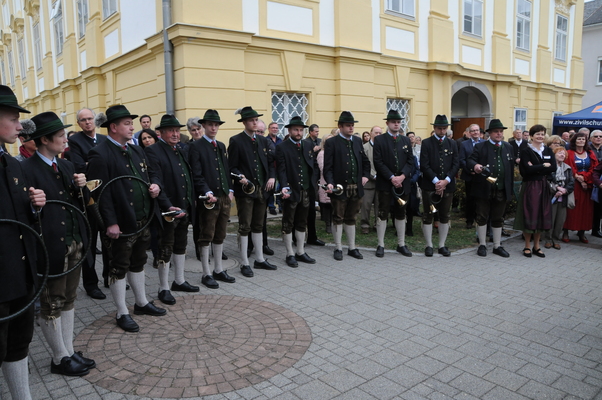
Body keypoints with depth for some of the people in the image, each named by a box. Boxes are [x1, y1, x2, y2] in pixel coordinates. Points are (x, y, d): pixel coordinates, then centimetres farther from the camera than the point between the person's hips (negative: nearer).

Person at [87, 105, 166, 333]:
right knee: (119, 268, 7)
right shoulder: (100, 155, -14)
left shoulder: (136, 151, 12)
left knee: (138, 263, 21)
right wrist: (111, 223, -22)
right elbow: (101, 192, -19)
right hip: (120, 224, -8)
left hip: (142, 220, 8)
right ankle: (122, 314, 20)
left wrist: (153, 188, -2)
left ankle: (142, 303, 36)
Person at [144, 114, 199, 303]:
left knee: (180, 245, 18)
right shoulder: (153, 151, -12)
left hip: (184, 208, 8)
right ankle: (164, 288, 17)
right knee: (165, 249, 4)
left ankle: (179, 281, 33)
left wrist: (191, 203, 11)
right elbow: (156, 182, -20)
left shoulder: (182, 150, 13)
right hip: (167, 210, -8)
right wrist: (169, 206, -28)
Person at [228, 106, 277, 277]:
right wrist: (240, 177, -25)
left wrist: (272, 177, -3)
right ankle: (244, 263, 11)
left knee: (258, 225, 15)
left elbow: (270, 162, 14)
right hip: (245, 189, -6)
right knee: (244, 227, 1)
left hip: (262, 189, 6)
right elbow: (232, 166, -7)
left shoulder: (263, 140, 13)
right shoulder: (236, 141, -5)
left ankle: (260, 259, 25)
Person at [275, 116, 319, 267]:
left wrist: (313, 185, 2)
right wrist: (284, 187, -26)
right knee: (288, 224, 5)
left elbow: (314, 167, 13)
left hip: (306, 192, 5)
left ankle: (301, 252, 25)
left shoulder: (308, 147, 12)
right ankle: (290, 255, 15)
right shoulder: (282, 147, -5)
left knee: (302, 223, 14)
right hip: (291, 192, -5)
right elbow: (281, 170, -13)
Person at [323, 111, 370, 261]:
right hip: (339, 187, -5)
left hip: (356, 187, 5)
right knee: (338, 219, 6)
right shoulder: (332, 143, -6)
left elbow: (365, 161, 20)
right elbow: (328, 167, -11)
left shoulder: (357, 141, 11)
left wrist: (365, 175, 7)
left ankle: (352, 248, 23)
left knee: (351, 219, 14)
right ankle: (338, 249, 17)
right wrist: (330, 183, -23)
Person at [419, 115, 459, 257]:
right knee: (428, 216, 1)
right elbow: (424, 165, -7)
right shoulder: (426, 143, 1)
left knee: (445, 216, 7)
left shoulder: (452, 144, 11)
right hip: (429, 185, -3)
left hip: (447, 185, 3)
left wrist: (445, 181, -9)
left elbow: (456, 164, 4)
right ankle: (429, 245, 11)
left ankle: (442, 245, 17)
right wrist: (436, 181, -14)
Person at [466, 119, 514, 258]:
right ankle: (482, 245, 17)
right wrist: (475, 165, -33)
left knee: (498, 219, 12)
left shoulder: (508, 147, 12)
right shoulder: (480, 147, 1)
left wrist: (510, 189, 5)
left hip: (502, 190, 3)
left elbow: (512, 167, 10)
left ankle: (497, 246, 22)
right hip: (483, 189, -3)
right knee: (482, 218, 5)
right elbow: (470, 160, -9)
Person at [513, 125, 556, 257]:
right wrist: (544, 165, -9)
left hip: (544, 187, 5)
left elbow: (553, 168, -3)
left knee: (541, 215, 8)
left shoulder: (548, 151, 10)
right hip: (530, 187, -5)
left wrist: (536, 168, -12)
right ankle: (527, 246, 11)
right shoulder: (526, 151, -4)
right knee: (529, 215, -1)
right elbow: (527, 169, -18)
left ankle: (536, 246, 18)